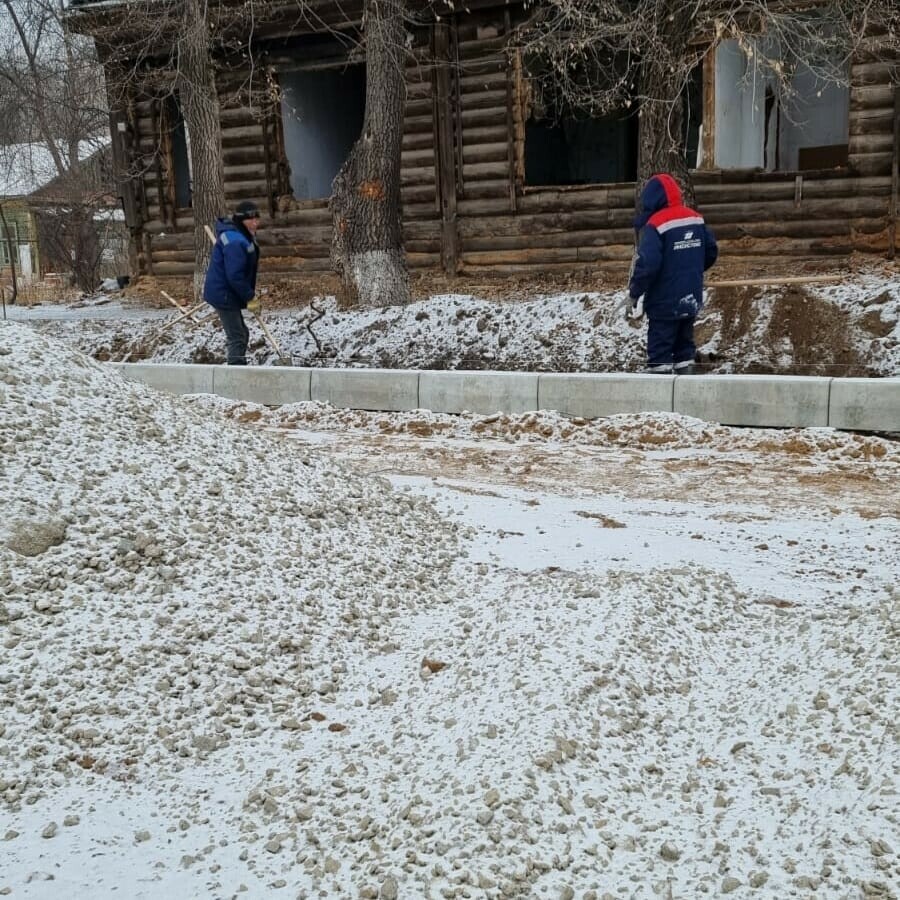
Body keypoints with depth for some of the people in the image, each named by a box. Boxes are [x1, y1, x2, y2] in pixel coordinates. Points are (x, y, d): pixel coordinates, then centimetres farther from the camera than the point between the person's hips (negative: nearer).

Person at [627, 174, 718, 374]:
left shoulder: (655, 225, -17)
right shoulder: (696, 218, 6)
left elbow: (647, 264, -24)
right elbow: (711, 252, 14)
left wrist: (634, 292, -12)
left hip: (665, 303, -7)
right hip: (691, 300, 7)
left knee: (659, 351, 0)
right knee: (684, 345, 18)